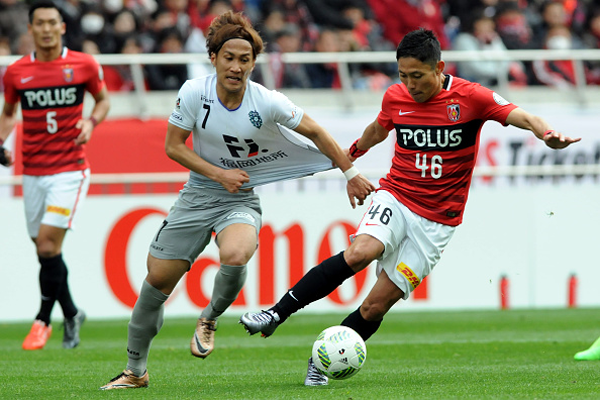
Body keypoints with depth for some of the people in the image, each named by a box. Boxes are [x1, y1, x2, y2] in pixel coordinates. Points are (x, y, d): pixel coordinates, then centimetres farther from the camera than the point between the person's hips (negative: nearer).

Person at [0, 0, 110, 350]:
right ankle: (71, 314, 28)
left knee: (48, 244, -15)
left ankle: (43, 320, -2)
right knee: (46, 253, 7)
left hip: (70, 169, -3)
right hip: (33, 173, 3)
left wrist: (92, 121, -7)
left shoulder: (84, 65, -2)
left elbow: (103, 100, 13)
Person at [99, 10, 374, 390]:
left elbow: (315, 132, -2)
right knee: (158, 279, 0)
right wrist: (219, 174, -14)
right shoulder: (194, 92, -13)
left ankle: (209, 319, -2)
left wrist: (351, 173, 2)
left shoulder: (268, 102, -15)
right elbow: (173, 146, -4)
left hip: (241, 200, -2)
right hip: (197, 196, 2)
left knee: (235, 256, -34)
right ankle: (135, 371, 19)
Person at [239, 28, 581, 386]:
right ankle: (276, 314, -27)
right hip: (395, 198, 1)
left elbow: (521, 117, -18)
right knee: (359, 253, -31)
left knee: (377, 305, -6)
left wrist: (547, 134, -39)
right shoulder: (395, 98, 1)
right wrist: (352, 153, 40)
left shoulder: (469, 97, -10)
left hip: (437, 220, -1)